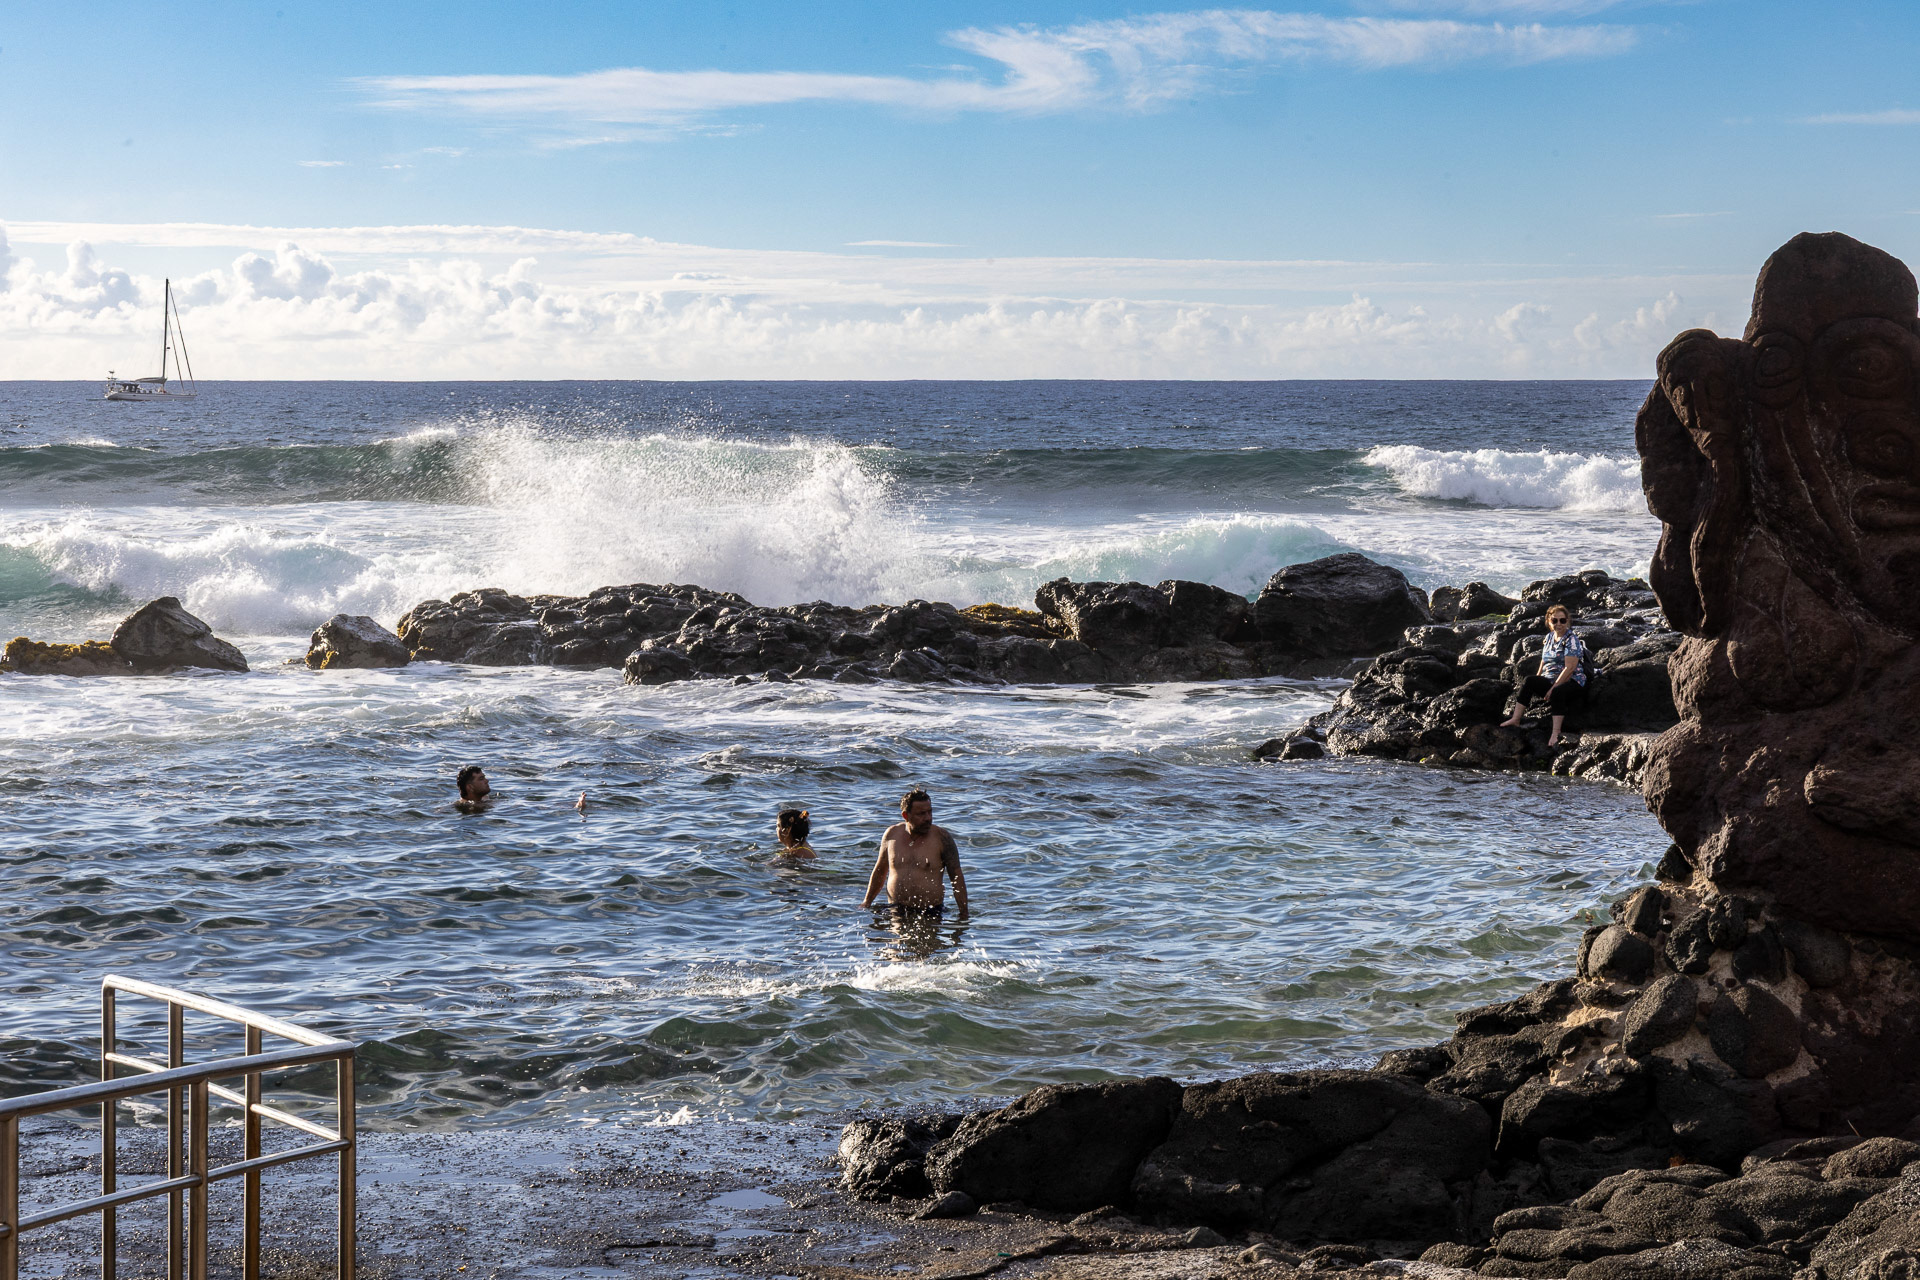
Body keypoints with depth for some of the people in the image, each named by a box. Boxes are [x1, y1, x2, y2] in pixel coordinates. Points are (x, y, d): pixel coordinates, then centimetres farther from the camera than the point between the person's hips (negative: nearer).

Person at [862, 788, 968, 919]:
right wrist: (866, 902, 26)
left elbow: (957, 878, 1)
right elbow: (880, 870, 22)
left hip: (930, 913, -1)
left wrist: (964, 914, -3)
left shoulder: (941, 838, -2)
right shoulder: (892, 834, 7)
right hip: (895, 912, 1)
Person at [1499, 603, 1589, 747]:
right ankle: (1515, 720, -25)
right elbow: (1544, 661, 22)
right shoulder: (1549, 637, 13)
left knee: (1557, 693, -39)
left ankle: (1556, 733, -39)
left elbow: (1570, 668, -18)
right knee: (1528, 681, -19)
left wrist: (1553, 688, -21)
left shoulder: (1571, 640, -10)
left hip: (1572, 682, -7)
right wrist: (1538, 683, 9)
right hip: (1550, 680, 7)